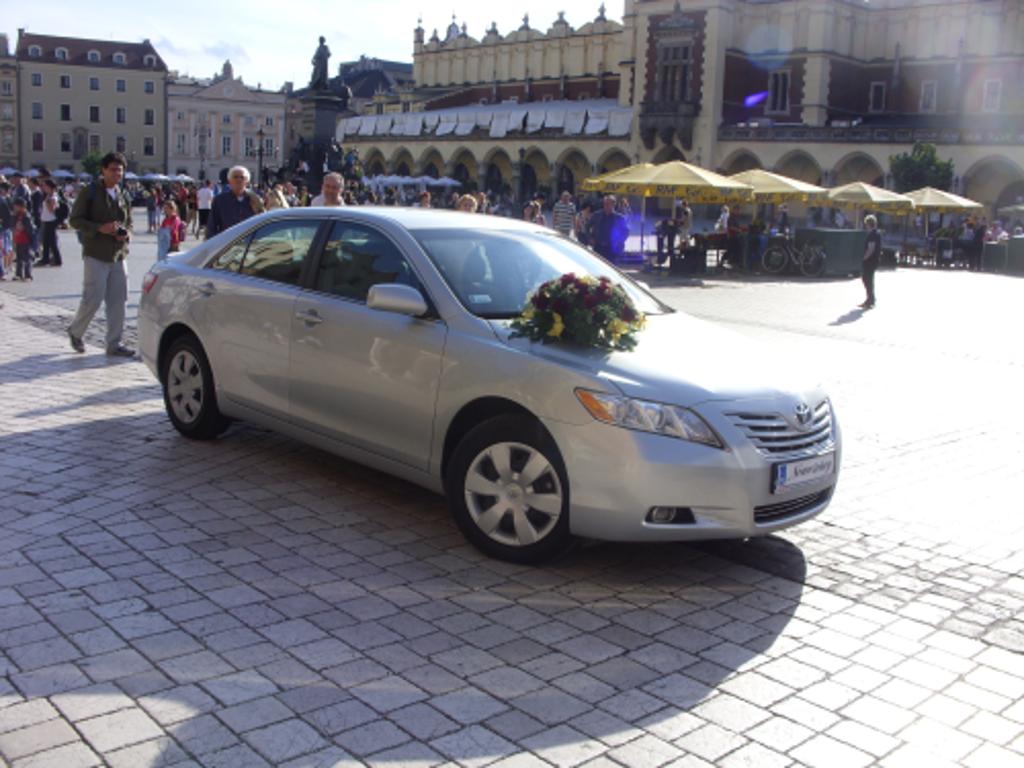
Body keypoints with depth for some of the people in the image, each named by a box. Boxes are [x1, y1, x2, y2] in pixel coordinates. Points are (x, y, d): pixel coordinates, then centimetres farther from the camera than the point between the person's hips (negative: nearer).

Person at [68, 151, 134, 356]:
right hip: (96, 254, -6)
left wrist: (126, 233, 0)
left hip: (119, 254, 6)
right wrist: (100, 228, -18)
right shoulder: (89, 193, -4)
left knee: (118, 301, 3)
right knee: (93, 299, -5)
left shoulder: (123, 196, 14)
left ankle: (114, 344, 11)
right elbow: (75, 220, -5)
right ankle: (75, 331, 21)